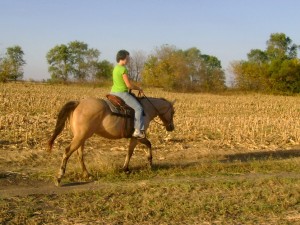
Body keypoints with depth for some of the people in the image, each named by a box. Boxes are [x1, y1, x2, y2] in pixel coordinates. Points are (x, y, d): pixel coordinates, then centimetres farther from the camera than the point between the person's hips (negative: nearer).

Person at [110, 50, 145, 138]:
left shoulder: (116, 68, 12)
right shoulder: (123, 69, -16)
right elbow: (129, 85, -18)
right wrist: (139, 88, -3)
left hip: (113, 92, 10)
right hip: (122, 93, -10)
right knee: (138, 108, -11)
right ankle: (138, 130, -16)